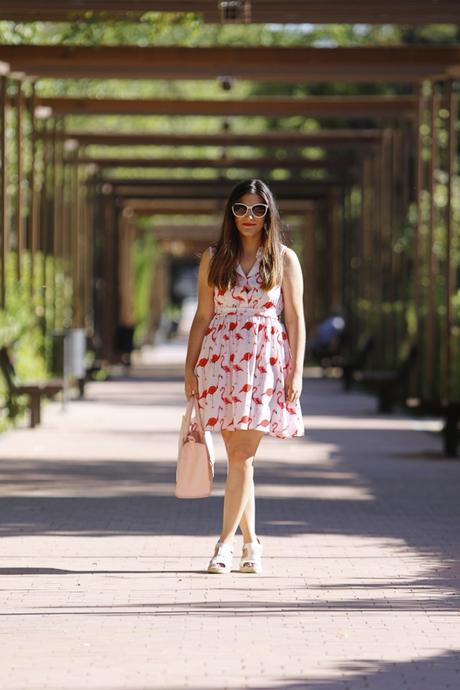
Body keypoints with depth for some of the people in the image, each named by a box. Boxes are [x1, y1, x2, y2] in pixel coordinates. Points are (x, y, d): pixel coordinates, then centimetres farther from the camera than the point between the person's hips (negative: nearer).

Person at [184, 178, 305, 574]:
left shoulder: (284, 259, 5)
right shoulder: (214, 258, 9)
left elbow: (296, 318, 3)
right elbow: (203, 316, 10)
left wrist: (296, 371, -4)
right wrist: (190, 368, 4)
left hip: (266, 363, -2)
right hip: (221, 360, 2)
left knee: (242, 456, -8)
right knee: (238, 456, 3)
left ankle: (225, 542, -4)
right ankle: (251, 542, 14)